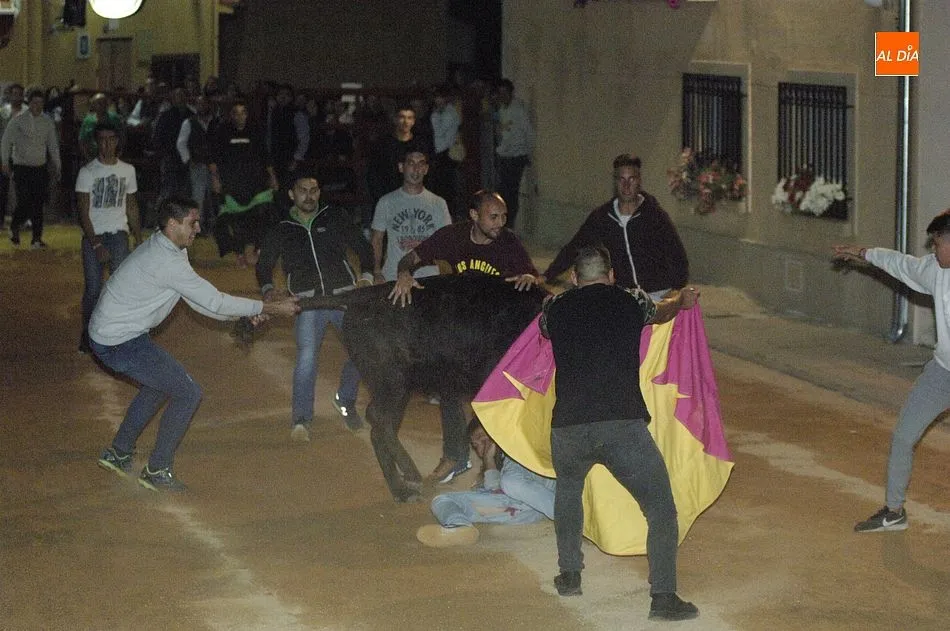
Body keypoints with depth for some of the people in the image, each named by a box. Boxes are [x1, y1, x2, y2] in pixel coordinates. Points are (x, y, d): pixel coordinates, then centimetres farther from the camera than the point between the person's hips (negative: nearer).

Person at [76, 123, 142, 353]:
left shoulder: (127, 170, 8)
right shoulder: (87, 172, -4)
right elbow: (84, 213, -6)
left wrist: (139, 240, 12)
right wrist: (96, 245, -13)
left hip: (119, 234, 2)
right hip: (93, 236, -2)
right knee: (93, 289, -5)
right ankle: (87, 335, 8)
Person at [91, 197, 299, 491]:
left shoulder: (167, 249, 8)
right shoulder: (167, 262, -24)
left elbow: (200, 301, 12)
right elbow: (214, 302, -22)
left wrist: (247, 313, 1)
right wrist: (269, 308, -15)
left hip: (107, 332, 10)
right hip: (119, 343, -10)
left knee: (160, 384, 29)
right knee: (188, 393, -6)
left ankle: (119, 453, 37)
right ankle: (157, 471, 4)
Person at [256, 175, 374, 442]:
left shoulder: (335, 218, 10)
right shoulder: (281, 231, 12)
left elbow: (363, 248, 13)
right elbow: (264, 265, 18)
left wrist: (366, 276, -4)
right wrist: (267, 289, -3)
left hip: (344, 296, 1)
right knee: (307, 356, -19)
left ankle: (345, 400, 19)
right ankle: (301, 419, -11)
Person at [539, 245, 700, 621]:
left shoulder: (555, 309, 15)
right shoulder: (631, 302, 13)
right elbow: (661, 313, 37)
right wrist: (682, 300, 62)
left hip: (568, 430, 3)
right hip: (624, 426, -3)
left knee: (568, 490, 33)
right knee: (661, 510, 8)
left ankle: (569, 575, 37)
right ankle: (663, 597, -1)